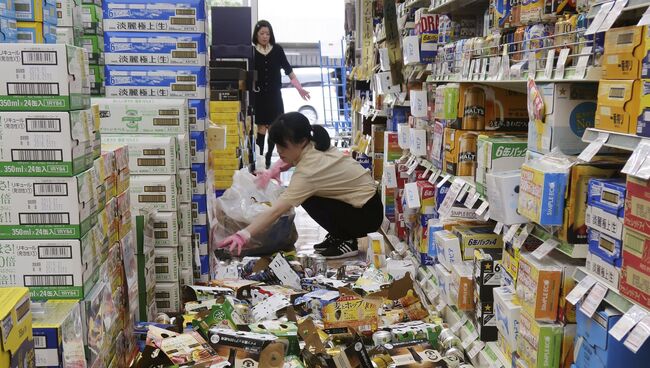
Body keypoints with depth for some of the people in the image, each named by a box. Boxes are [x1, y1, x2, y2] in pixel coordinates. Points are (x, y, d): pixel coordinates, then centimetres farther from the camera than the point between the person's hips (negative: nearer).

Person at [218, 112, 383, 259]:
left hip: (368, 213, -9)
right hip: (364, 197, 9)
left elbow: (276, 211, -35)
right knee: (303, 193, 5)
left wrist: (242, 235, -40)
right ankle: (338, 235, 16)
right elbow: (288, 159, 18)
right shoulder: (313, 146, -5)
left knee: (308, 199, -16)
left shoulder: (308, 172, -29)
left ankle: (347, 241, -3)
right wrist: (272, 171, -1)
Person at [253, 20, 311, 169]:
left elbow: (288, 70, 5)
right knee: (261, 128, -3)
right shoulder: (251, 51, -3)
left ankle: (268, 159, 20)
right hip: (258, 96, -2)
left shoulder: (277, 50, 1)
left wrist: (299, 88, 3)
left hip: (274, 95, 2)